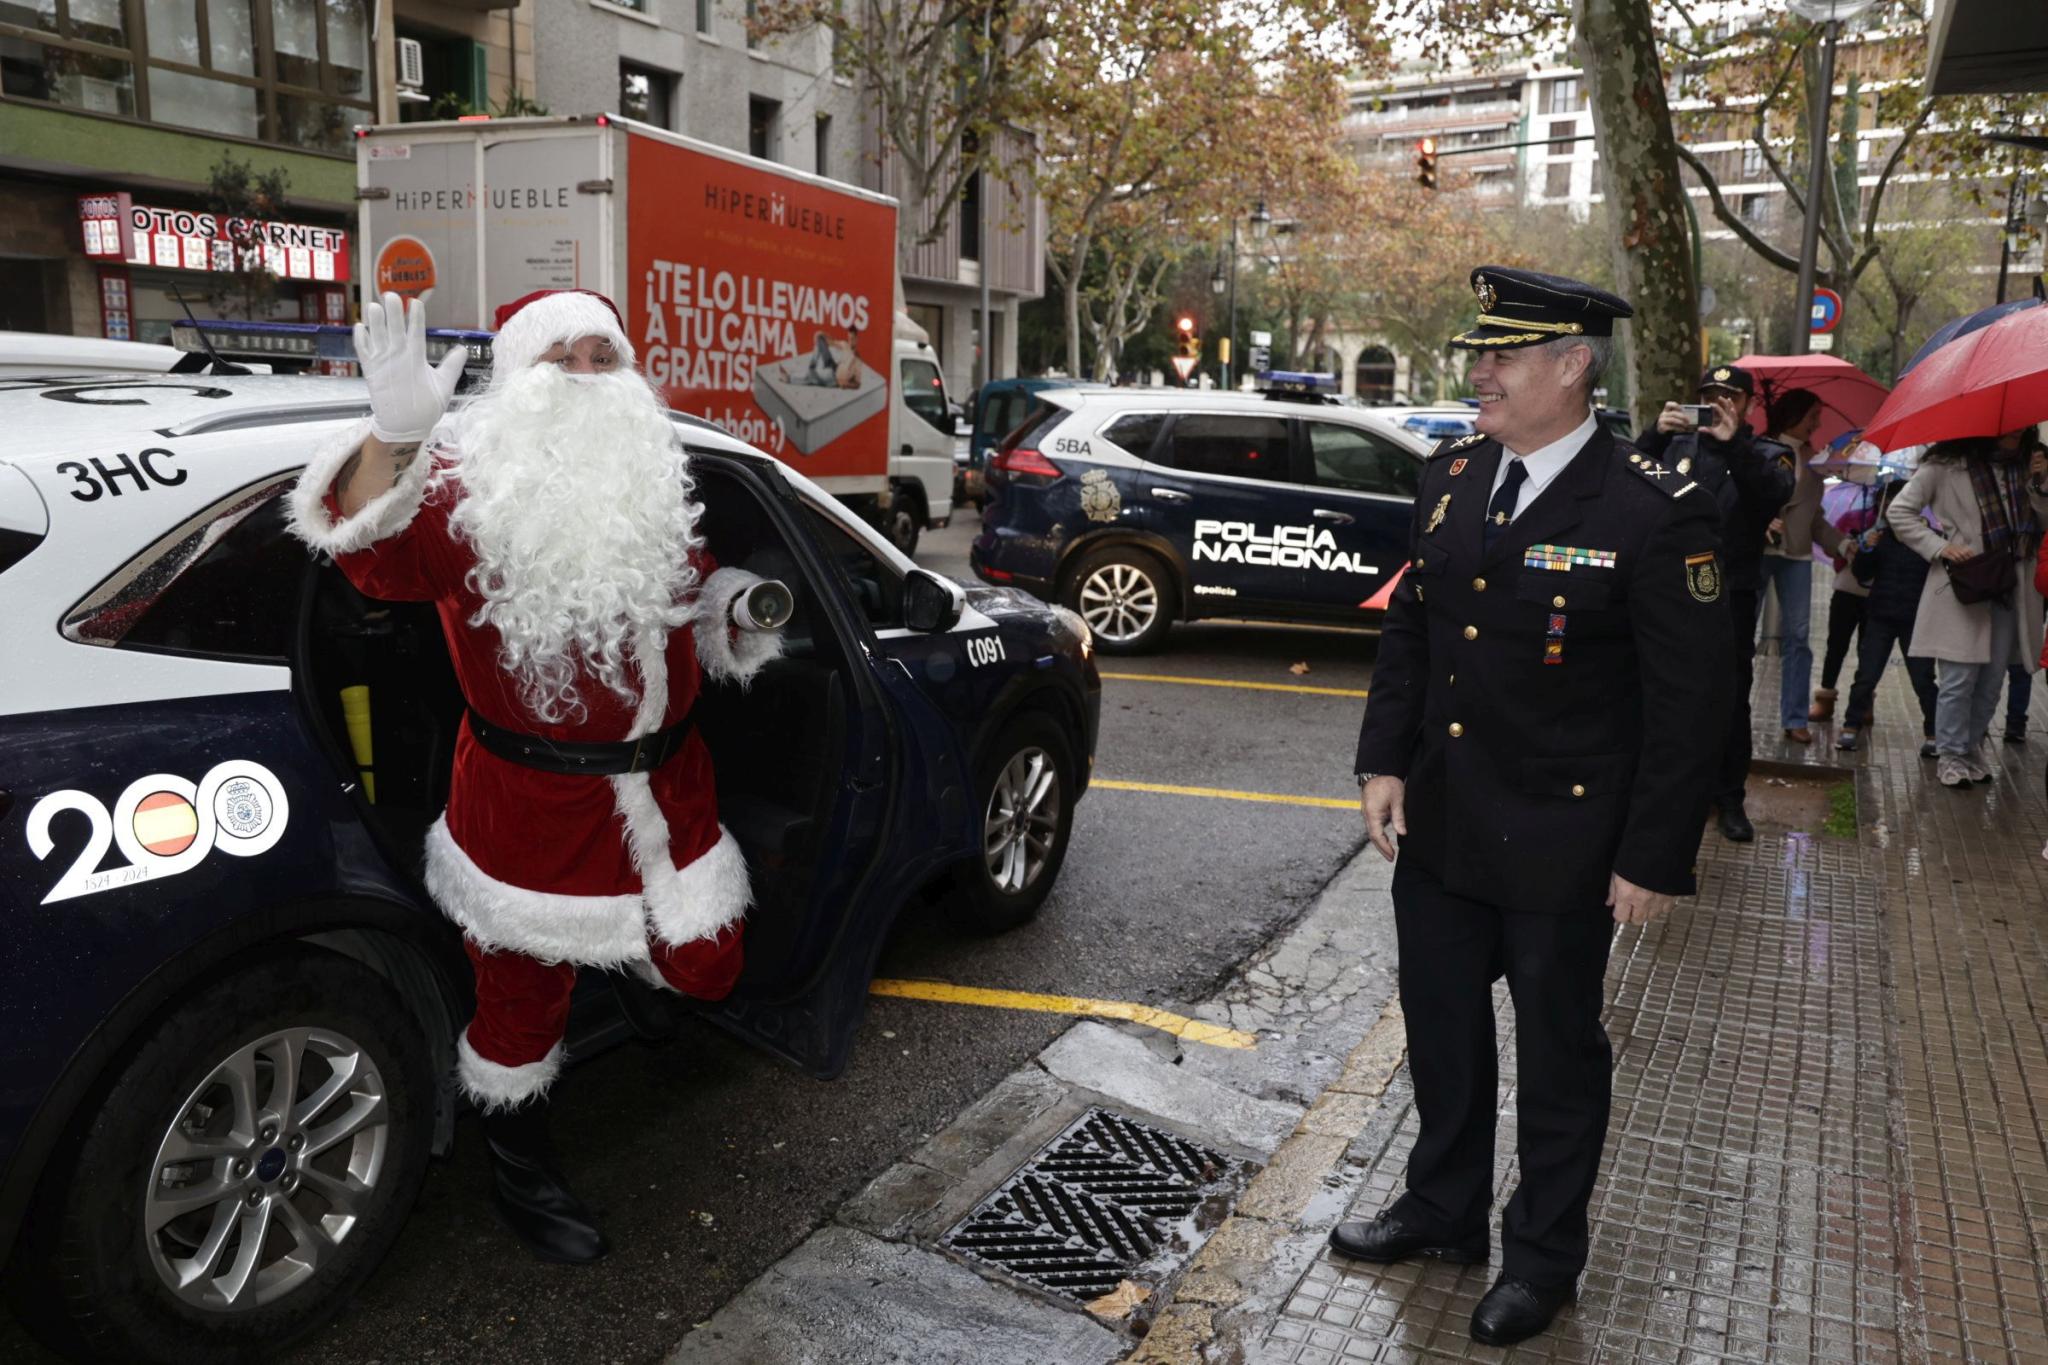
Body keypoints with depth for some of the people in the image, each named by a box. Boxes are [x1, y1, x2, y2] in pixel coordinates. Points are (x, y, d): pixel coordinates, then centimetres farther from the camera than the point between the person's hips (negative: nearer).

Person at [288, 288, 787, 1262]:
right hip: (532, 807, -5)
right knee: (524, 994, 12)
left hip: (666, 788, 5)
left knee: (702, 967, 12)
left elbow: (693, 587, 21)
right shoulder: (470, 488, -13)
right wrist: (395, 433, -49)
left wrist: (736, 606, -1)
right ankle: (521, 1170, 38)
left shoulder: (653, 484, 7)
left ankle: (615, 956, 48)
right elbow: (375, 554, -32)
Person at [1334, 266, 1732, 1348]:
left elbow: (1687, 702, -14)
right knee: (1443, 1035, 20)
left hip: (1560, 847, -5)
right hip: (1438, 827, 6)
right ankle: (1444, 1209, 43)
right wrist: (1384, 762, 3)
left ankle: (1542, 1255, 35)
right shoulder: (1452, 476, 2)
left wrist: (1655, 857, -13)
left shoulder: (1654, 513, -16)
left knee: (1557, 1052, 14)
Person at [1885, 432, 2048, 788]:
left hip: (2008, 588, 5)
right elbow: (1898, 512, -1)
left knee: (1991, 681, 9)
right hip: (1963, 586, -5)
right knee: (1960, 679, -3)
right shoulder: (1945, 466, -3)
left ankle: (1973, 749, 23)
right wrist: (1939, 547, -10)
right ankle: (1950, 755, 9)